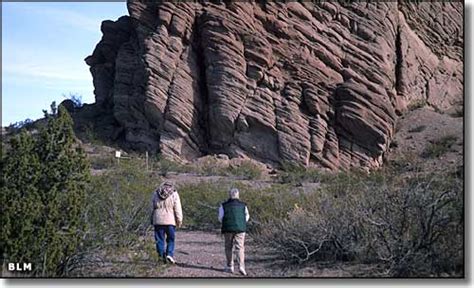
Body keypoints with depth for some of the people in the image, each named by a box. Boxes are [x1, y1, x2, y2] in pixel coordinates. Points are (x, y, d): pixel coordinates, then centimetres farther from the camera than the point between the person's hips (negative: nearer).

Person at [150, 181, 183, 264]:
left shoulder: (156, 193, 9)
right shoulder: (174, 194, 0)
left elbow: (152, 208, 12)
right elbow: (177, 209, -5)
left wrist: (152, 220, 18)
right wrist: (179, 221, -1)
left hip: (158, 220, 2)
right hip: (170, 221, -2)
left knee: (159, 239, 7)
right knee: (171, 239, 9)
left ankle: (162, 256, 3)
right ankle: (170, 254, -6)